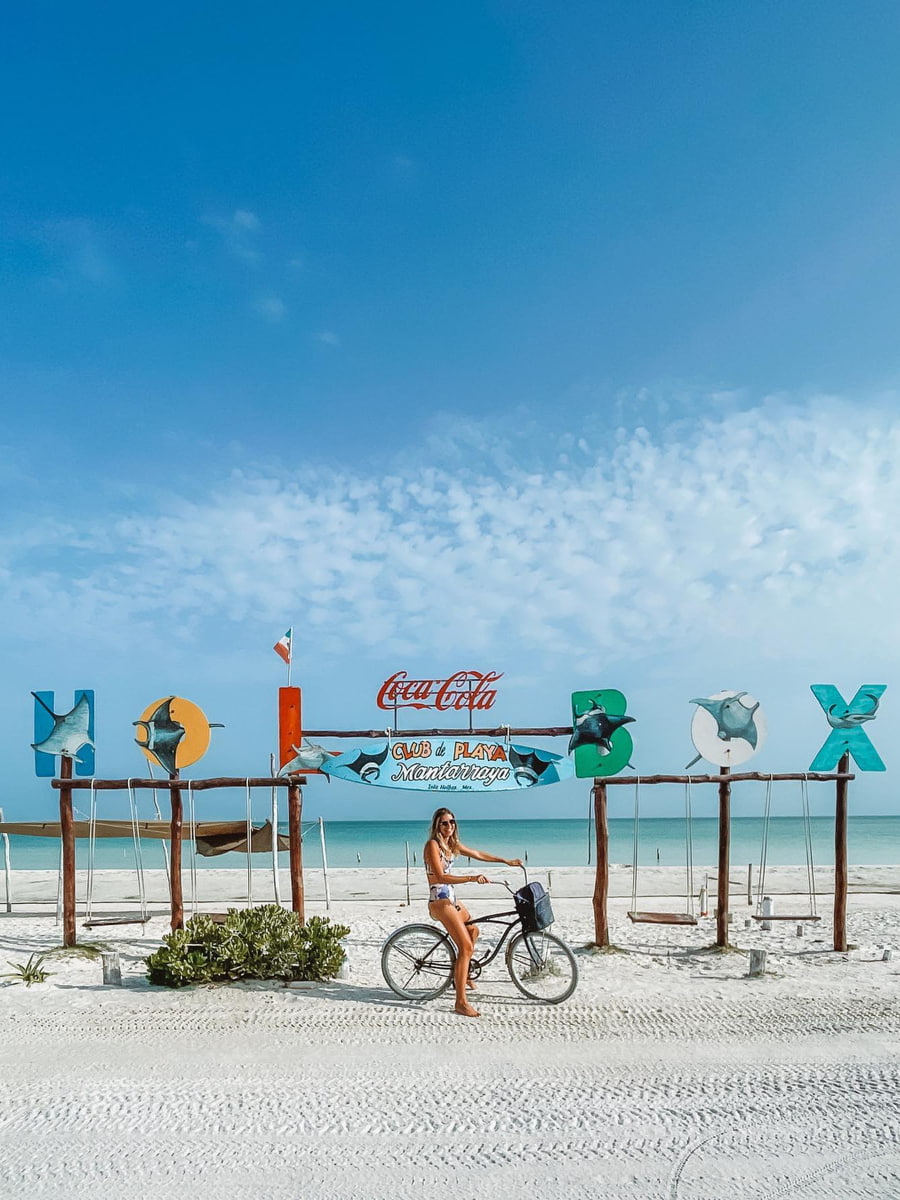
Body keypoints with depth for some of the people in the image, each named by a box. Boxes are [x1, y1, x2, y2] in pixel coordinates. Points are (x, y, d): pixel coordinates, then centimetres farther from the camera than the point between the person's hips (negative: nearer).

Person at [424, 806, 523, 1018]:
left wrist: (506, 861, 22)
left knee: (473, 930, 29)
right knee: (466, 946, -17)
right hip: (439, 901, -10)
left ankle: (462, 974, 45)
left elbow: (478, 854, 21)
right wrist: (472, 878, -34)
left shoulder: (452, 844, 10)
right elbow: (440, 877, -26)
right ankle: (461, 1002, -17)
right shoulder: (433, 844, -16)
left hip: (451, 899, 10)